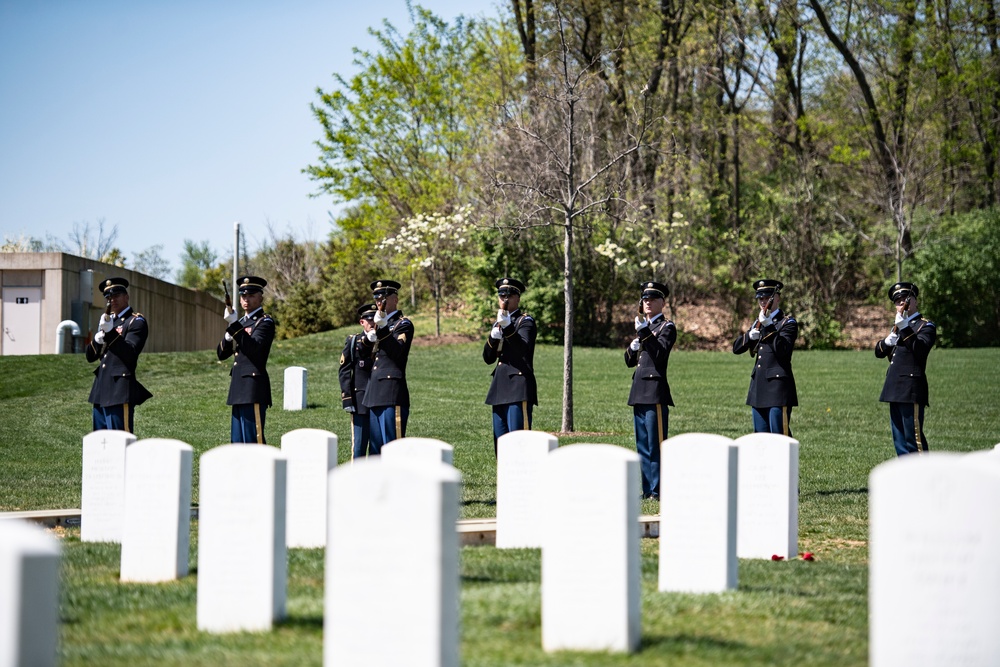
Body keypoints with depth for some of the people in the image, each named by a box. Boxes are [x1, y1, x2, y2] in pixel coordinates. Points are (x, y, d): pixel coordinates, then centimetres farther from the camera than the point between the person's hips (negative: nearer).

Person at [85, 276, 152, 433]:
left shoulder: (136, 322, -3)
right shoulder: (107, 321, 20)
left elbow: (130, 354, -16)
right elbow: (90, 356, 17)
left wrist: (111, 332, -23)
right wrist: (97, 340, -4)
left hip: (120, 391, -8)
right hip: (101, 391, 8)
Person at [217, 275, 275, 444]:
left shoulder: (265, 322, -5)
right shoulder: (242, 323, 20)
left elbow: (255, 348, -22)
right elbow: (222, 354, 17)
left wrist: (234, 325, -25)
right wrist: (228, 336, -3)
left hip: (253, 390, -9)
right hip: (239, 390, 9)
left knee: (253, 440, -11)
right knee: (238, 442, 9)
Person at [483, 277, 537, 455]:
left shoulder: (525, 321, -2)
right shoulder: (498, 324, 18)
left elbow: (524, 348, -20)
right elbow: (488, 358, 14)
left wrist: (508, 327, -34)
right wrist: (493, 337, -5)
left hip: (518, 387, -8)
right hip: (500, 388, 8)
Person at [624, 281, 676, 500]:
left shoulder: (667, 327, -2)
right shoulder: (643, 327, 21)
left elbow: (660, 353, -19)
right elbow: (629, 361, 21)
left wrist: (644, 331, -24)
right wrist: (633, 345, 1)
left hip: (655, 392, -8)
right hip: (639, 392, 8)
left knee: (655, 444, -9)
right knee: (642, 445, 9)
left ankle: (658, 490, -7)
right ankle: (647, 490, 13)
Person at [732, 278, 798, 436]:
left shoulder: (788, 323, -3)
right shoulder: (758, 323, 17)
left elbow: (783, 349, -18)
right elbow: (736, 348, 12)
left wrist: (769, 326, -22)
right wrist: (750, 335, -7)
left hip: (778, 387, -7)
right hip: (758, 387, 7)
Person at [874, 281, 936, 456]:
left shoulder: (926, 326, -1)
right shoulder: (898, 327, 22)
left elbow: (920, 348, -19)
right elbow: (878, 351, 16)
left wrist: (905, 328, -28)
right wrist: (888, 340, -4)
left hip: (911, 392, -8)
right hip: (895, 392, 8)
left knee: (914, 439, -10)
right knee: (900, 441, 9)